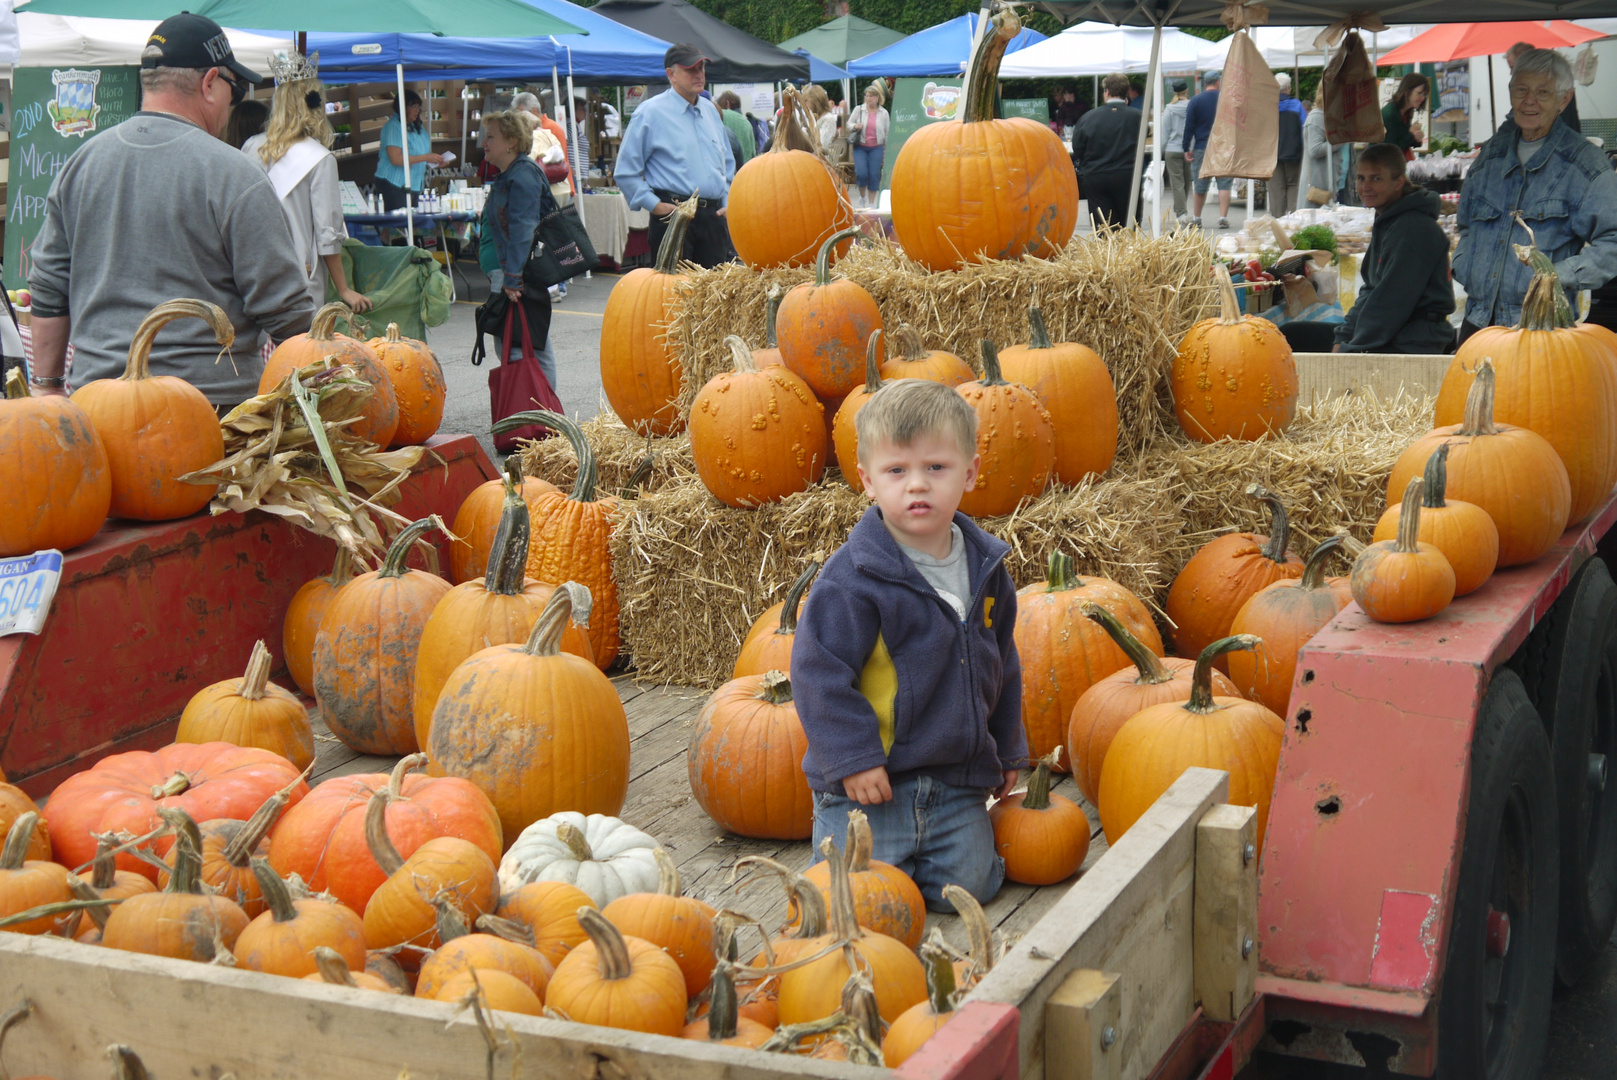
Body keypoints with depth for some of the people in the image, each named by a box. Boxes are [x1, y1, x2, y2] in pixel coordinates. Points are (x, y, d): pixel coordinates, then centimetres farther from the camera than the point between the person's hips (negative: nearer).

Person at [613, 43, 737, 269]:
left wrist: (728, 202, 12)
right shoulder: (650, 112, -2)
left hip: (713, 216, 6)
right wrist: (654, 205, -10)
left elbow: (727, 163, 26)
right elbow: (626, 172, -4)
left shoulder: (710, 111, 18)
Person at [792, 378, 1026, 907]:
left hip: (957, 779, 5)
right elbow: (819, 670, -16)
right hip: (869, 782, -5)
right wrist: (851, 758, -18)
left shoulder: (985, 568, 2)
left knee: (969, 884, 0)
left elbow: (1002, 665, 16)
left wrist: (1007, 750, 20)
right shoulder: (852, 578, -18)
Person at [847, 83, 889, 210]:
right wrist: (855, 126, -15)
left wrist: (886, 152, 9)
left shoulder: (883, 113, 4)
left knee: (874, 175, -3)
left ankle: (871, 203, 8)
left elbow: (887, 133, 9)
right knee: (861, 173, -14)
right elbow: (849, 124, 9)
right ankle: (862, 196, 13)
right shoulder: (858, 109, 2)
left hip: (876, 148, 1)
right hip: (860, 147, -1)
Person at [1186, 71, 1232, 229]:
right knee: (1224, 184, 0)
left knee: (1200, 186, 8)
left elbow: (1189, 126, -2)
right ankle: (1223, 218, -8)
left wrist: (1187, 149, 2)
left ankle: (1196, 218, 15)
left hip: (1201, 148, 0)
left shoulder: (1195, 101, 0)